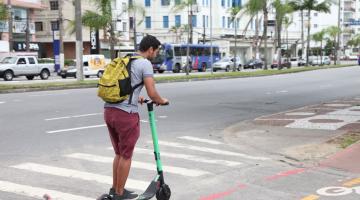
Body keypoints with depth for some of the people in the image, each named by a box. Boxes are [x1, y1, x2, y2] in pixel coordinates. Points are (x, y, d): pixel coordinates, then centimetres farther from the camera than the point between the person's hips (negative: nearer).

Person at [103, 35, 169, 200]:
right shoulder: (145, 64, -6)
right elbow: (152, 94, -12)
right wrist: (162, 101, 9)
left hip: (109, 110, 8)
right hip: (126, 114, -8)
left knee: (119, 153, 22)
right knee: (126, 155, 8)